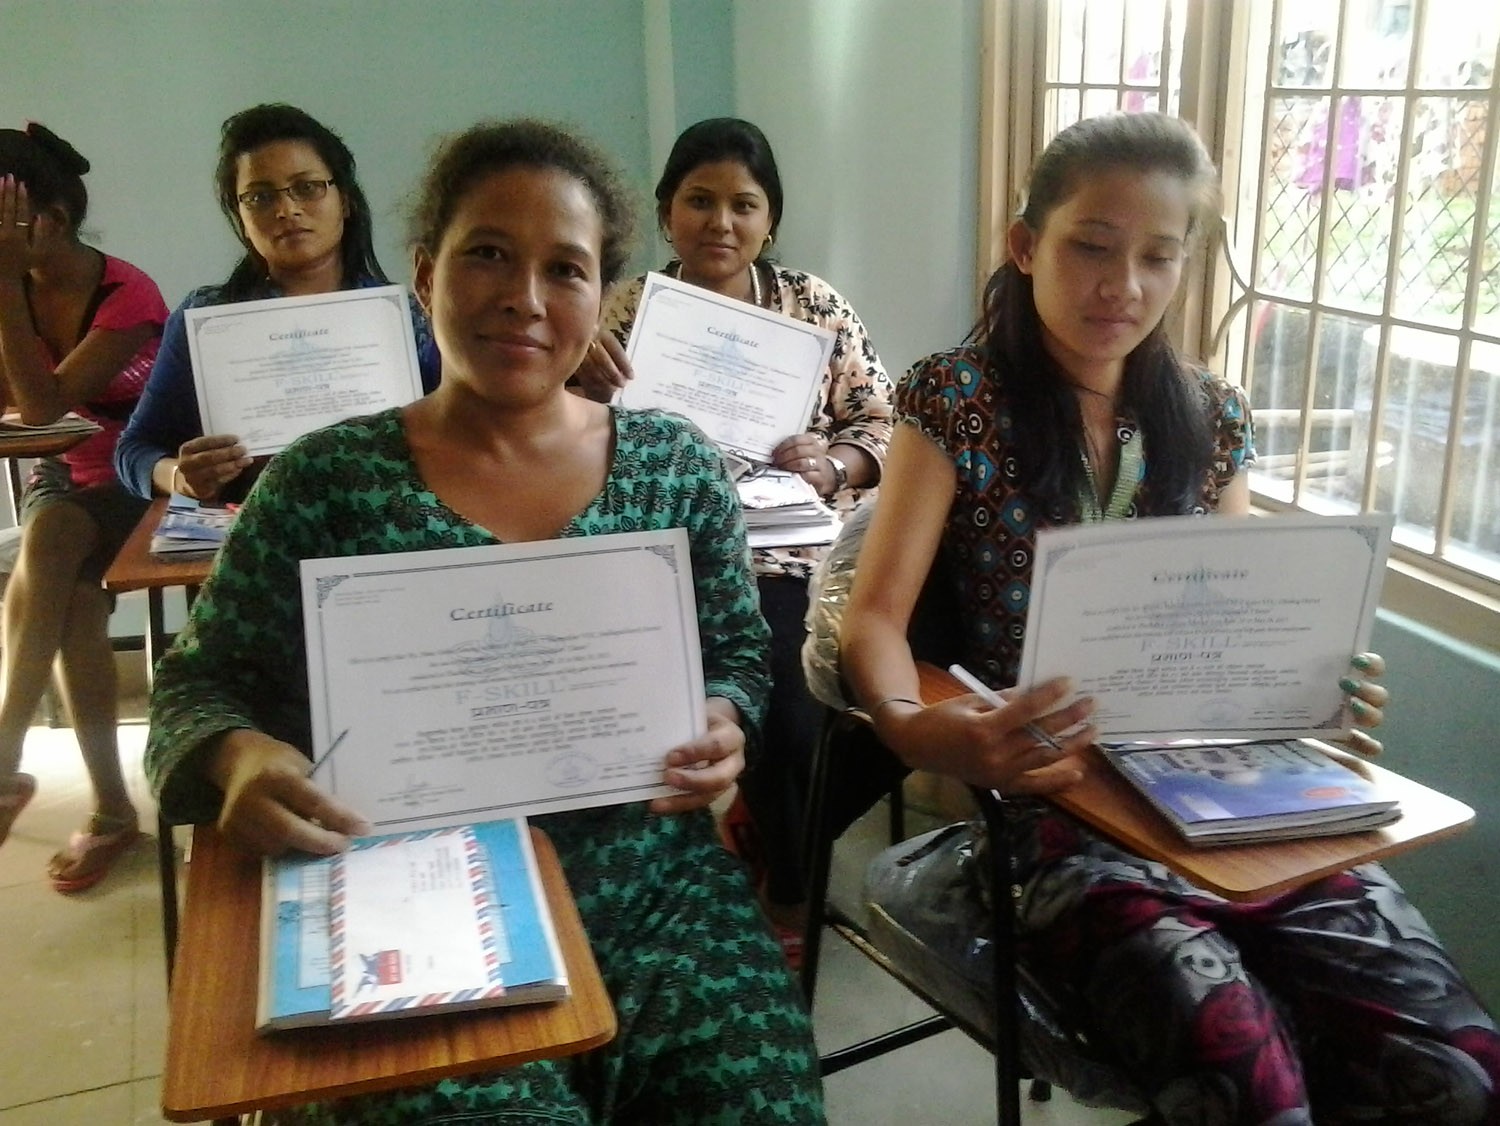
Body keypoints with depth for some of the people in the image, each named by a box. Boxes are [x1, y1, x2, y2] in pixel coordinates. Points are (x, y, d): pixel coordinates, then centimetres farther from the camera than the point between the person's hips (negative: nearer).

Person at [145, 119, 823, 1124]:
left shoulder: (676, 465, 3)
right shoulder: (327, 482, -2)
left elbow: (741, 654, 11)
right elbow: (201, 684, 4)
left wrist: (722, 725, -11)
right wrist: (242, 754, -18)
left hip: (660, 893, 2)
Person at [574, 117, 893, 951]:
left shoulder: (816, 306, 9)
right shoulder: (626, 311, 8)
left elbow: (882, 424, 8)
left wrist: (831, 462, -13)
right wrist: (573, 366, -22)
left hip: (792, 552, 0)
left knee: (784, 709, -24)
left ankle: (788, 895, 2)